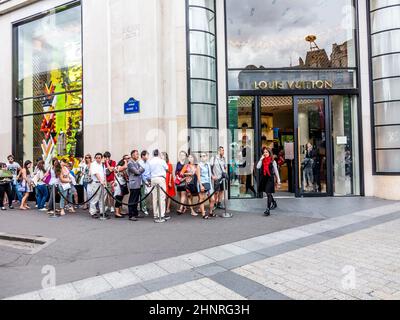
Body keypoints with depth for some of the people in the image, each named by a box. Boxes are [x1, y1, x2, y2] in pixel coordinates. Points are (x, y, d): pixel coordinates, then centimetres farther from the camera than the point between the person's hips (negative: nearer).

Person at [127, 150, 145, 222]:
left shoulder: (137, 163, 18)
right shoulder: (130, 163, -9)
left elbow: (143, 169, 10)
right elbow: (137, 171, -16)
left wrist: (139, 170, -8)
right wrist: (141, 169, 2)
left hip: (138, 184, 8)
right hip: (133, 184, -8)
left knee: (136, 200, 13)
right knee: (132, 201, -4)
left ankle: (136, 214, 21)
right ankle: (131, 216, 0)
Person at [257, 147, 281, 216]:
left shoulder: (272, 161, -2)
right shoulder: (262, 161, 6)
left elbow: (276, 171, 2)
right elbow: (258, 167, -10)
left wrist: (278, 179, 3)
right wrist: (261, 159, -11)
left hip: (270, 178, -5)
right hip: (264, 178, 5)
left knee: (269, 193, -10)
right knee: (268, 193, 18)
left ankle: (268, 209, -10)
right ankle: (274, 203, 43)